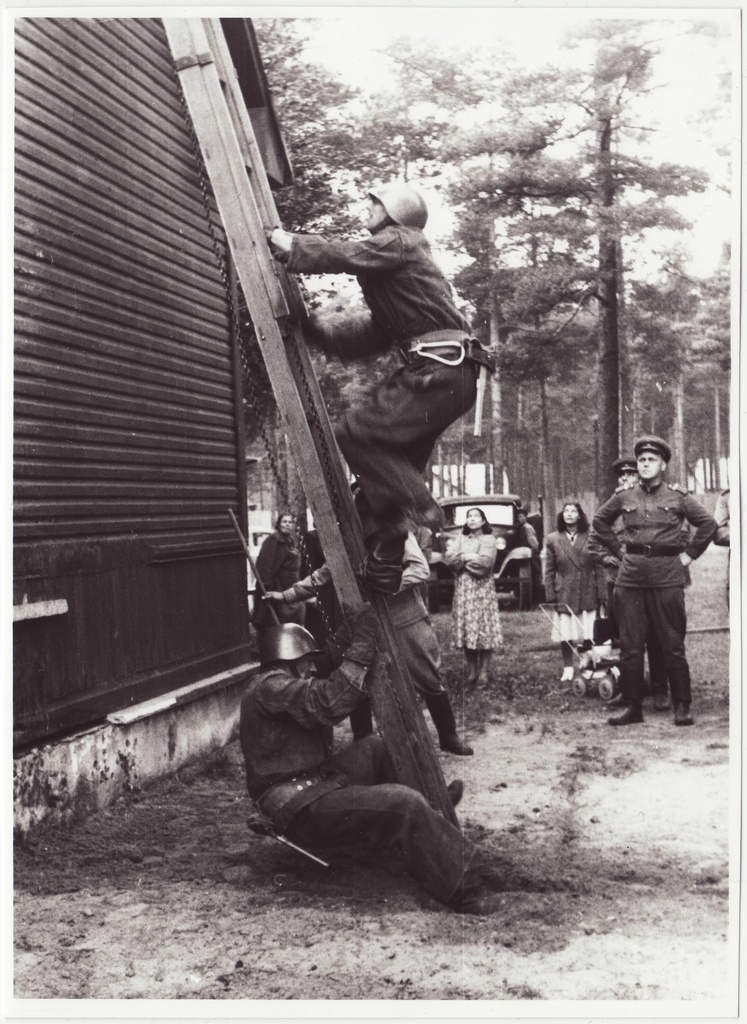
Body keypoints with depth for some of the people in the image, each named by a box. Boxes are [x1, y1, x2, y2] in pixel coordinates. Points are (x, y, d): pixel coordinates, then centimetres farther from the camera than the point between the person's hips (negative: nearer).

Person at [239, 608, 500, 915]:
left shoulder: (270, 685, 17)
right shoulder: (268, 687, -16)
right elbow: (329, 703, -28)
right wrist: (361, 645, -24)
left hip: (311, 789, 11)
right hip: (302, 812, -11)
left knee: (376, 748, 20)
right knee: (403, 804, -22)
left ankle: (432, 803, 28)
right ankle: (463, 889, -18)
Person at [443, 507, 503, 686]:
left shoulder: (489, 539, 4)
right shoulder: (460, 538, 15)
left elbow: (485, 562, -12)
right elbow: (448, 559, 0)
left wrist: (461, 557, -2)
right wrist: (471, 557, -8)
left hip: (482, 590, -3)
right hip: (463, 590, 3)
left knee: (484, 630, -5)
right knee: (466, 630, 0)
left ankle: (483, 671, 1)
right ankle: (471, 671, 7)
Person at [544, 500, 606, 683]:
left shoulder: (590, 538, 2)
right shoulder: (553, 540, 3)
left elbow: (598, 568, 2)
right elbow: (549, 571, 4)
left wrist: (601, 594, -2)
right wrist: (551, 597, -2)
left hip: (588, 595, 0)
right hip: (564, 595, 1)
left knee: (589, 635, 1)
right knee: (565, 635, 4)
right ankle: (568, 669, 16)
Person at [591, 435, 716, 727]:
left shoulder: (678, 496, 1)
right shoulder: (623, 497, 7)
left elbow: (708, 524, 7)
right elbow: (600, 523, 21)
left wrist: (688, 554, 3)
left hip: (667, 577, -2)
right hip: (630, 577, 3)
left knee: (673, 645, 1)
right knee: (630, 647, 4)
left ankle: (682, 707, 10)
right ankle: (633, 707, 12)